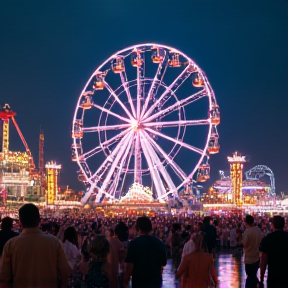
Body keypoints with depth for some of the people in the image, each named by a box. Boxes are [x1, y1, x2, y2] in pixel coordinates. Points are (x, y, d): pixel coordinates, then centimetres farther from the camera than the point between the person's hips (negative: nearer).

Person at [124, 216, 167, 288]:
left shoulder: (134, 243, -11)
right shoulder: (160, 243, 2)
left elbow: (130, 263, -14)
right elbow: (163, 263, 7)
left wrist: (127, 276, 1)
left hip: (139, 280, -4)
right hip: (156, 280, 4)